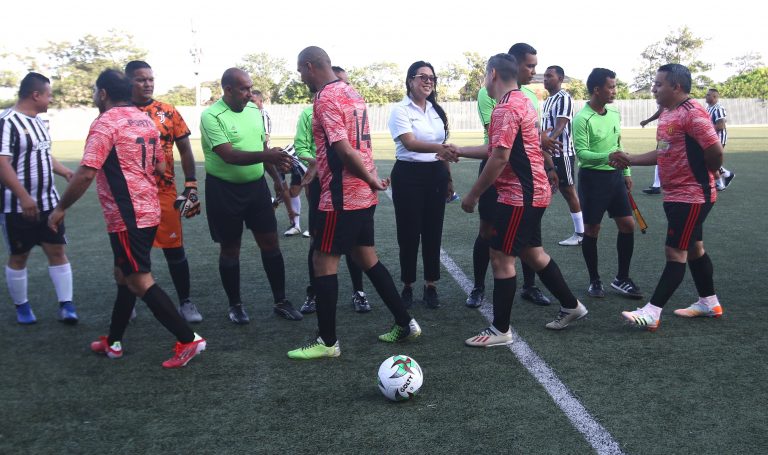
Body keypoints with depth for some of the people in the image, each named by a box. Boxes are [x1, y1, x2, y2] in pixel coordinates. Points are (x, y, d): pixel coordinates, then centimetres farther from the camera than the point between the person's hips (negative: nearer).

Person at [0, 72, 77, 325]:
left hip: (48, 202, 7)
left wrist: (66, 172, 15)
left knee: (57, 250, 3)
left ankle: (66, 305, 7)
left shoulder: (39, 121, 11)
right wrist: (24, 197, -28)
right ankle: (22, 307, 22)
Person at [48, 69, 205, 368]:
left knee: (140, 281, -4)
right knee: (123, 275, 18)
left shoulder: (106, 122, -13)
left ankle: (188, 340, -5)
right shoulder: (145, 120, 12)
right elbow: (160, 167, 17)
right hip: (148, 211, 9)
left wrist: (61, 208, -10)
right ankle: (114, 341, 30)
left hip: (126, 217, -9)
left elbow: (86, 174, -20)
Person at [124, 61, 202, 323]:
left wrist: (191, 186, 0)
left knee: (175, 249, 4)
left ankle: (185, 302, 17)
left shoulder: (169, 113, 3)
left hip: (165, 193, 0)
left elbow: (185, 151, 6)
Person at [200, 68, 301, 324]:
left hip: (256, 185, 6)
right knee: (230, 249, 7)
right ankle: (235, 305, 23)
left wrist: (276, 177, 15)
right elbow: (228, 155, -27)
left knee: (270, 242, 6)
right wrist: (266, 155, -38)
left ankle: (280, 302, 17)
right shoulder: (212, 116, -16)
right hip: (224, 190, -5)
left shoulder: (254, 111, 6)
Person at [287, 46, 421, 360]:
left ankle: (327, 342, 9)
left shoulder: (326, 98, -14)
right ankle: (405, 324, 24)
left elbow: (344, 150, -22)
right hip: (364, 195, 9)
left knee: (323, 262, 1)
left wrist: (371, 179, -11)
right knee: (366, 259, 17)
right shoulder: (352, 93, 14)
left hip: (342, 197, -9)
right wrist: (315, 167, 19)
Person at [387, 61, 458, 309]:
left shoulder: (437, 111, 11)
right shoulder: (400, 110, -8)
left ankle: (431, 286, 17)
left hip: (435, 175, 5)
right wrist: (439, 148, -40)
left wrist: (449, 178, 16)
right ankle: (407, 286, 16)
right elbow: (409, 143, -24)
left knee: (433, 231, 7)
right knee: (409, 232, 1)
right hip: (409, 175, -5)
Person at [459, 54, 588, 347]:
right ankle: (570, 306, 33)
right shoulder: (523, 103, 14)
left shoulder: (506, 109, -18)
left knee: (501, 258, -3)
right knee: (533, 253, 20)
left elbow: (499, 158, -23)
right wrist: (459, 151, 26)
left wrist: (472, 195, -15)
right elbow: (496, 148, 22)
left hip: (519, 196, -10)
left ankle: (500, 330, 6)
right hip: (533, 191, 10)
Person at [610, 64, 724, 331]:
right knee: (693, 248, 17)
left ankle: (652, 312, -5)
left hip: (692, 197, -10)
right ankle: (709, 303, 31)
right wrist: (630, 160, 10)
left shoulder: (692, 113, -19)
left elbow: (715, 151, -22)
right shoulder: (666, 114, 11)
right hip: (675, 195, 10)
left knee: (675, 252, -7)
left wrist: (703, 176, -5)